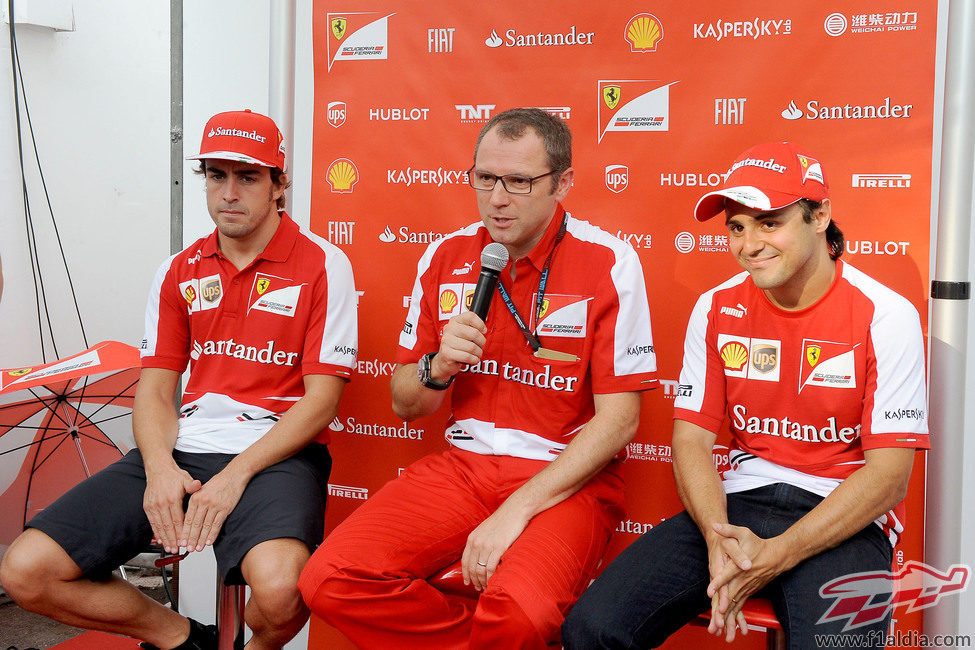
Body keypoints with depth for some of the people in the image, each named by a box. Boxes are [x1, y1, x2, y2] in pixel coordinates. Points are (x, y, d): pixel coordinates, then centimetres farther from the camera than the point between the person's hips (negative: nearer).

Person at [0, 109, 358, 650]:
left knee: (279, 588, -36)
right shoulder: (178, 272, 14)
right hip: (181, 449, 5)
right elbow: (154, 390, 11)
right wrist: (160, 468, -10)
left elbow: (322, 399, -6)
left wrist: (236, 473, -16)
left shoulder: (322, 265, -1)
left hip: (275, 453, -5)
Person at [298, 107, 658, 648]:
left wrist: (517, 509, -18)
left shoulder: (609, 264, -7)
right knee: (329, 580, -16)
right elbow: (404, 405, 12)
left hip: (567, 477, -4)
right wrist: (439, 367, -12)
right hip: (461, 464, 5)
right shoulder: (444, 258, 6)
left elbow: (618, 420, -10)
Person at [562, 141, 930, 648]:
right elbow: (691, 438, 4)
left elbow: (890, 474, -10)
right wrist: (718, 535, -16)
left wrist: (778, 554, -21)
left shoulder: (886, 317, -7)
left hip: (846, 521, -2)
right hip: (737, 502, 3)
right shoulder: (716, 309, 4)